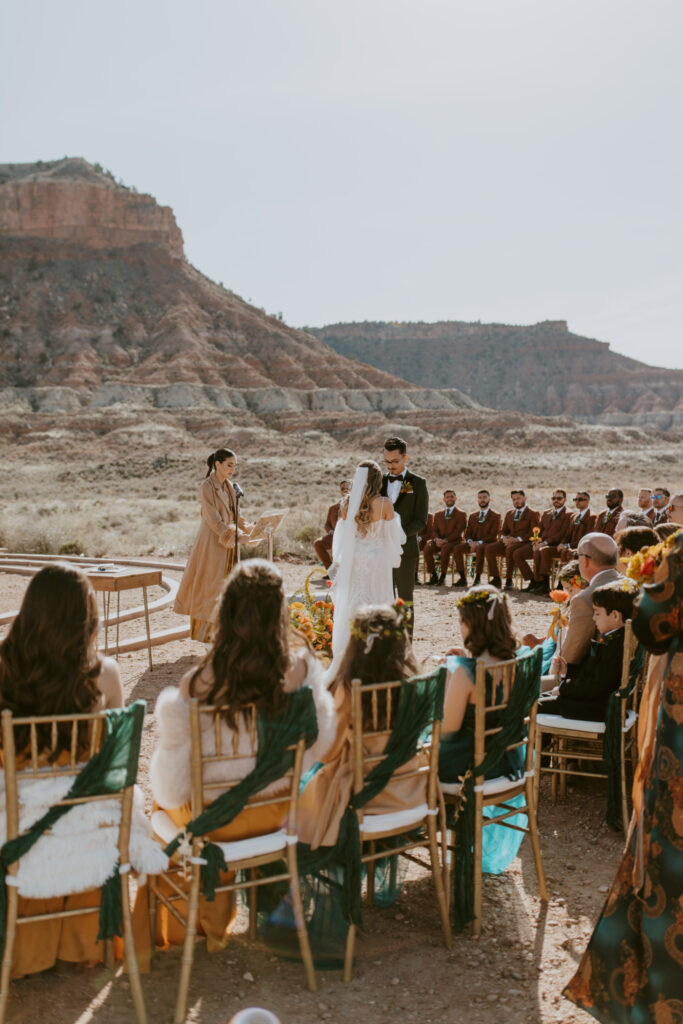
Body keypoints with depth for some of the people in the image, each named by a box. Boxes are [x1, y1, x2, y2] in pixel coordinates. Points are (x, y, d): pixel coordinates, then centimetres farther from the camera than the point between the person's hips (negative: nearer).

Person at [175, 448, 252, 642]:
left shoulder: (228, 486, 10)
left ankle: (216, 629, 19)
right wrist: (240, 536, -26)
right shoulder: (207, 487, -15)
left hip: (227, 544, 8)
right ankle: (204, 632, 7)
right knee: (211, 584, -2)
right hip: (212, 542, -8)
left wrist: (248, 528, -4)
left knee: (225, 585, 10)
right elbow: (215, 521, -20)